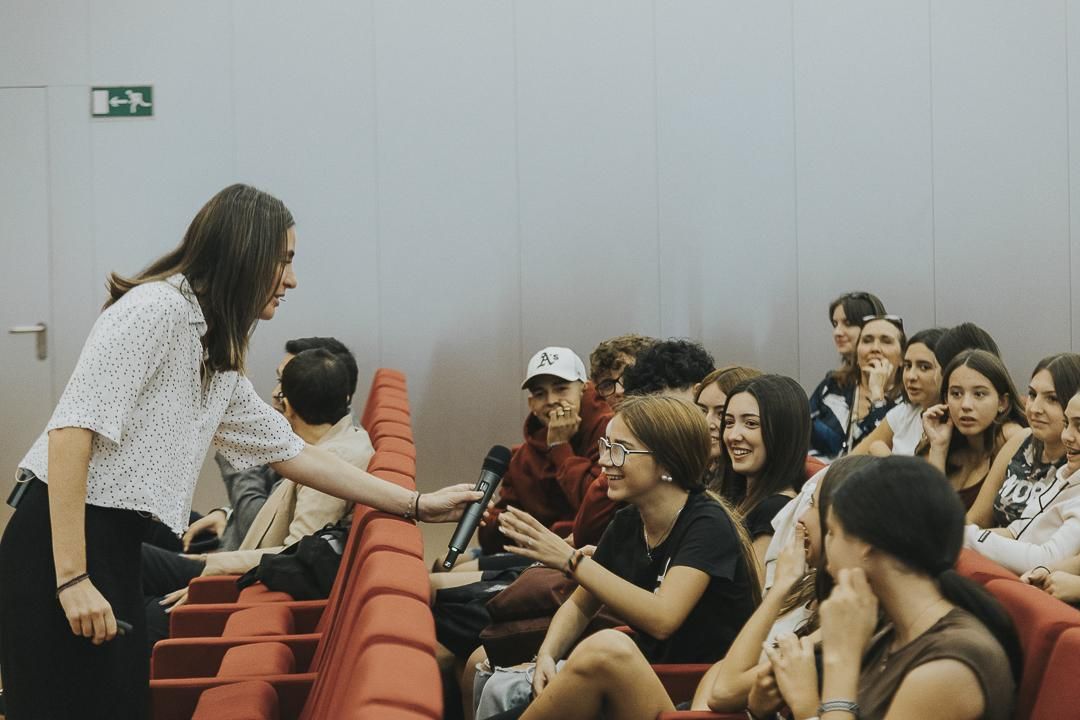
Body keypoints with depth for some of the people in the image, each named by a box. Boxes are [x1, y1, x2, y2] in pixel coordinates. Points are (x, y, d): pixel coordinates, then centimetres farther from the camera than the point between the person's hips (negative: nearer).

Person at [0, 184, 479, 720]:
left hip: (116, 554, 10)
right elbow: (71, 430, -20)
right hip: (58, 549, -10)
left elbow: (290, 452, 25)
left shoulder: (220, 363, 17)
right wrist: (72, 577, -24)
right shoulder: (156, 308, -12)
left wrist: (417, 504, 25)